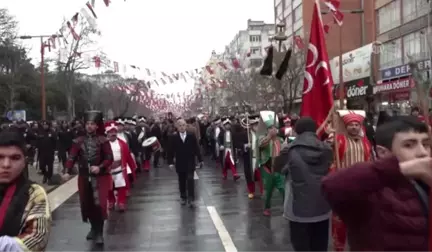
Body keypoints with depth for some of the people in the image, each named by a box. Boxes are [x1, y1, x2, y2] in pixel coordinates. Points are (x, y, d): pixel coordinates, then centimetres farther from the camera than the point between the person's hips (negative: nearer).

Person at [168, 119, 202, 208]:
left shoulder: (191, 136, -3)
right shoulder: (174, 137, -3)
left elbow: (196, 148, 1)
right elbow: (171, 150, -1)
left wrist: (200, 160, 2)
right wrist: (170, 162, -7)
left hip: (190, 163, -1)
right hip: (180, 164, 1)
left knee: (190, 180, -8)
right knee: (181, 182, 10)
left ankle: (191, 199, -5)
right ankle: (183, 197, 24)